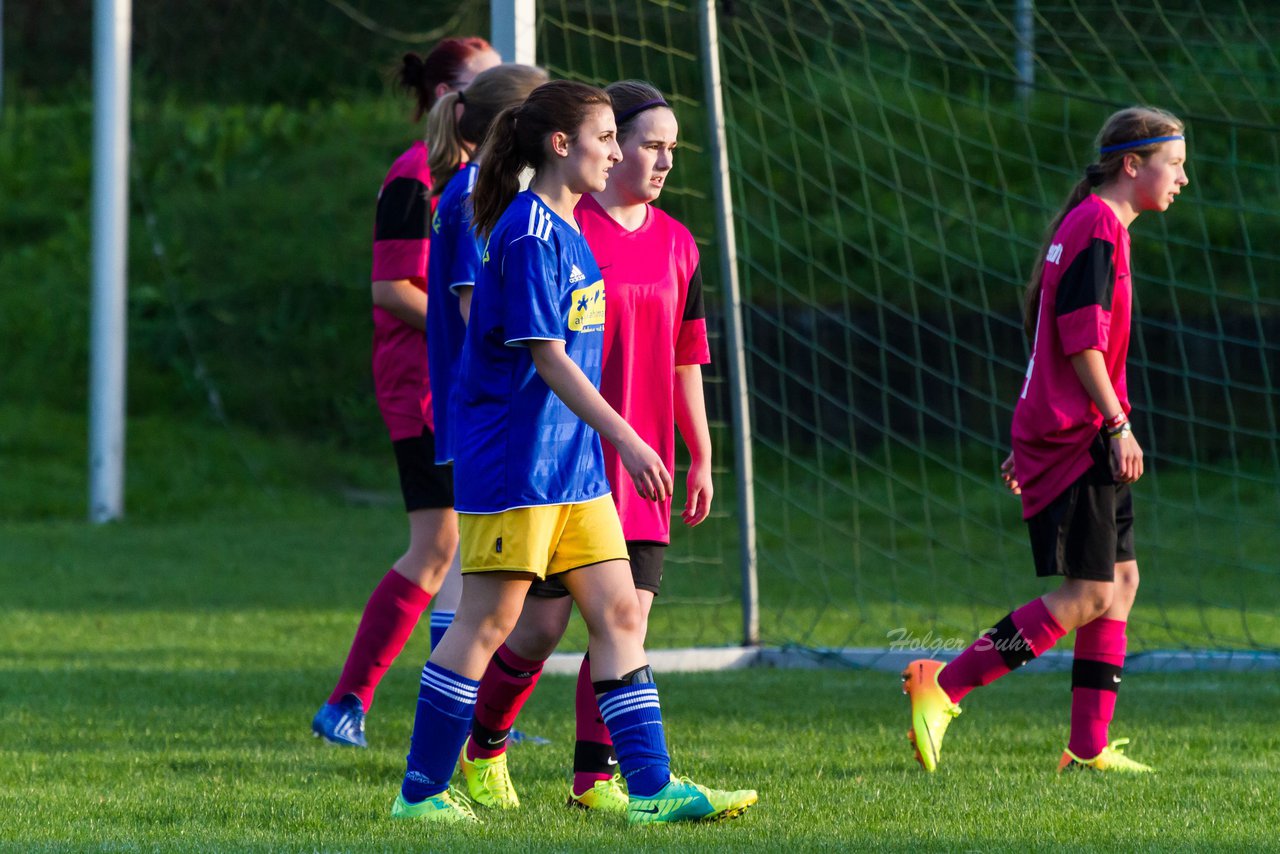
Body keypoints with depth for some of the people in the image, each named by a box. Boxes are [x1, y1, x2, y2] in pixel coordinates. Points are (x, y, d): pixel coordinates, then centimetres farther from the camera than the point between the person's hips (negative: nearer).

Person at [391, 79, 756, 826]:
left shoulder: (568, 232, 14)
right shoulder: (529, 235, -15)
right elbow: (547, 356, -20)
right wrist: (626, 438, -22)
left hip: (573, 459, 9)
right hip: (513, 460, -9)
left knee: (620, 612, 4)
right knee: (488, 621, -4)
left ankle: (652, 786, 3)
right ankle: (423, 790, 4)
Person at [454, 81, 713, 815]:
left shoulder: (676, 245, 11)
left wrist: (701, 457, 17)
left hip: (643, 471, 6)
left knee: (628, 618, -1)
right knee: (544, 623, -3)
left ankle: (596, 776, 6)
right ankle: (483, 748, 20)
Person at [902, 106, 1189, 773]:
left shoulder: (1094, 226, 19)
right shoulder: (1098, 226, -12)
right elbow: (1081, 340, -20)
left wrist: (1030, 442, 24)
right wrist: (1118, 424, -20)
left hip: (1077, 437, 10)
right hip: (1075, 436, -10)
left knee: (1120, 581, 9)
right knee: (1086, 595, -11)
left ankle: (1089, 747, 11)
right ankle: (942, 687, -11)